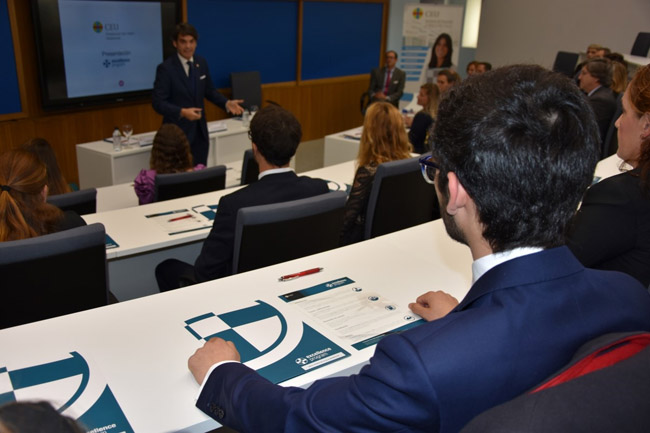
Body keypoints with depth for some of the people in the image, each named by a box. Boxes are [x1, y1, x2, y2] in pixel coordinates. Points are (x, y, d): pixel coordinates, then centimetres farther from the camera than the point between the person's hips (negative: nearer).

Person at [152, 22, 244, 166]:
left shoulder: (201, 63, 6)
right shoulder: (165, 68, -12)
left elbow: (209, 91, 16)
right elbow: (157, 102, -15)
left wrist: (226, 103, -1)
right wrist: (182, 112, -30)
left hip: (200, 132, 6)